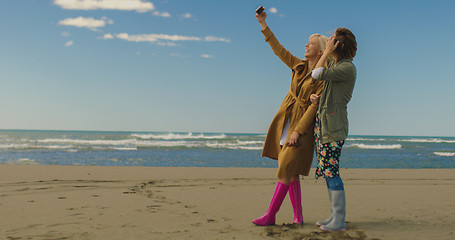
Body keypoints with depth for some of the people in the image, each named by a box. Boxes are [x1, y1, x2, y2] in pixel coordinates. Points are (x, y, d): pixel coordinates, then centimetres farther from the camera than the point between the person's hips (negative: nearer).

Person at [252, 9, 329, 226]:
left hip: (302, 126, -7)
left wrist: (298, 131, -19)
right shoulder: (299, 66, 9)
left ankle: (270, 215, 1)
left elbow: (314, 106, -15)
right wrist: (263, 25, 15)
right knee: (291, 173, 7)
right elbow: (278, 49, 15)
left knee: (286, 171, -7)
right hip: (285, 122, 7)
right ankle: (298, 216, 16)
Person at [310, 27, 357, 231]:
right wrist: (316, 97, 1)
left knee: (331, 170, -9)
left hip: (334, 125, -9)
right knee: (327, 171, 10)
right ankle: (334, 215, 18)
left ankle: (339, 220, -2)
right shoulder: (335, 66, 18)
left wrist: (327, 52, -8)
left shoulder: (348, 68, -11)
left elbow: (317, 74, -19)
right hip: (322, 122, 9)